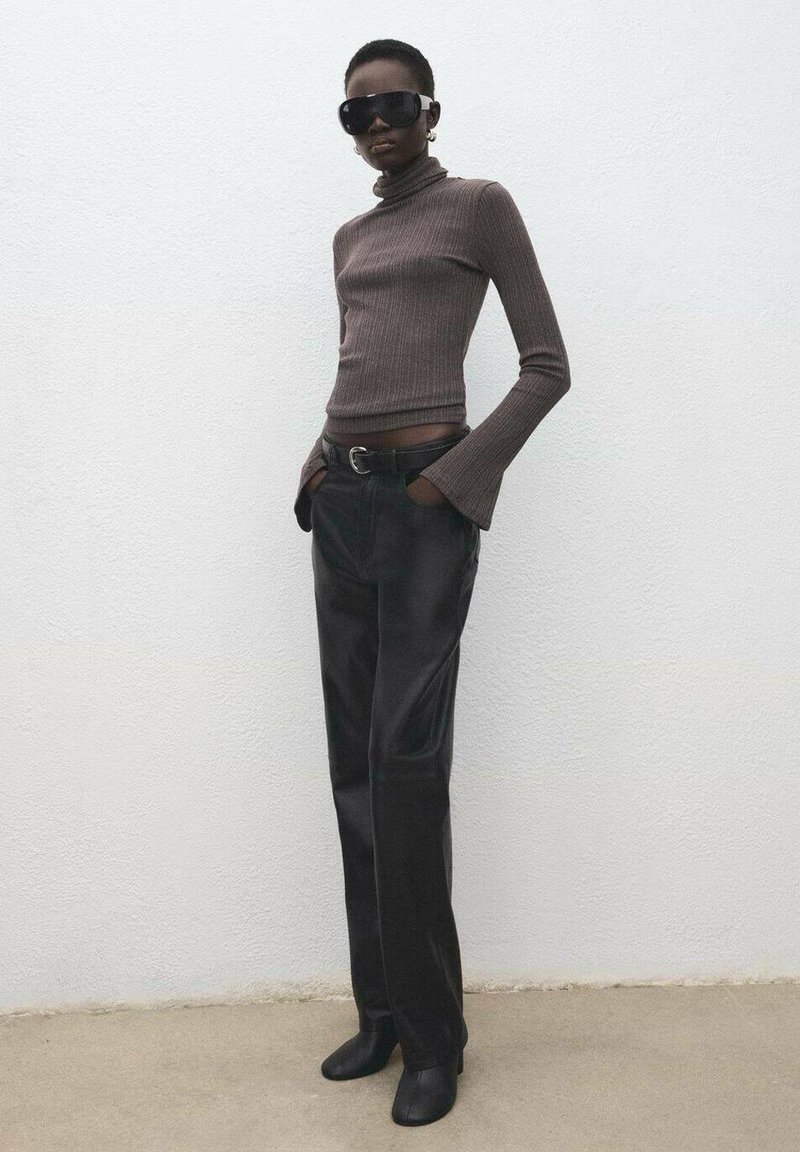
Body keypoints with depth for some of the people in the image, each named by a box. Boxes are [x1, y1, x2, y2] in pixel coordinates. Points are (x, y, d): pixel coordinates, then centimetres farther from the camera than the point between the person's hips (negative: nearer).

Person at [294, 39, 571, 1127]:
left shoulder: (481, 206, 3)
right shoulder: (350, 238, 21)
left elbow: (547, 367, -2)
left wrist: (458, 475, -12)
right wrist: (320, 461, 9)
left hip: (424, 498, -7)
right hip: (342, 498, 7)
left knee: (405, 758, -9)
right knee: (354, 760, 5)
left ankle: (433, 1034, 6)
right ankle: (381, 1009, 17)